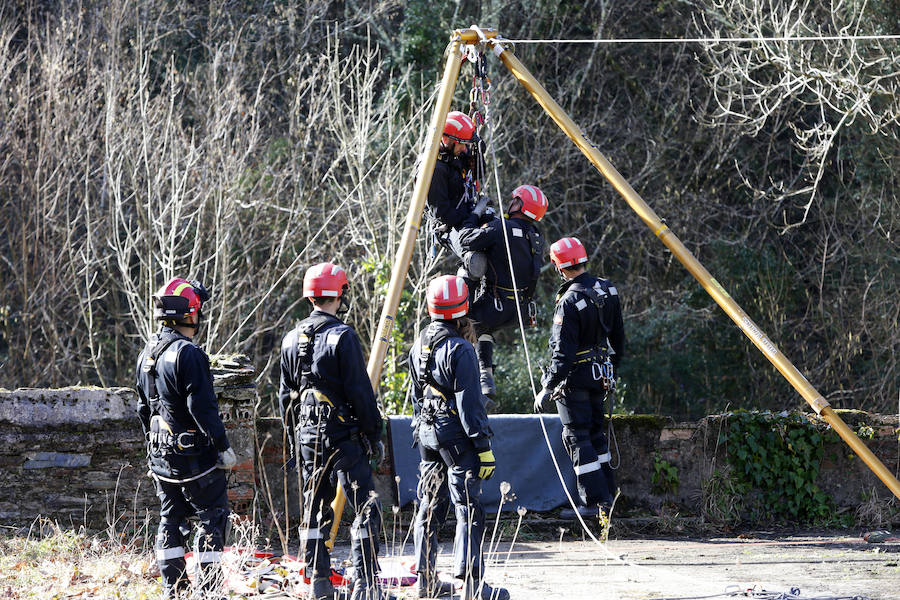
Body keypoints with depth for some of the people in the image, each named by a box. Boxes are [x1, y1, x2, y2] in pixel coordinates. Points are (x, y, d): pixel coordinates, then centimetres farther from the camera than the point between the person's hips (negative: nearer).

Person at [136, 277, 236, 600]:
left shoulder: (148, 353, 10)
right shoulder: (188, 354, -19)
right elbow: (202, 407, -22)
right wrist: (223, 446, -16)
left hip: (161, 454, 9)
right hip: (193, 453, -9)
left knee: (171, 518, 13)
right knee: (212, 516, -1)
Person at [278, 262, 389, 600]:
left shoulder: (291, 339, 9)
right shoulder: (342, 337, -13)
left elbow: (285, 395, 15)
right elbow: (360, 392, -13)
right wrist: (374, 434, -4)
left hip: (306, 435, 7)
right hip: (343, 434, -7)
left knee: (315, 509, 12)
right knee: (365, 506, -5)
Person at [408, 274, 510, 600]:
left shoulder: (418, 347, 9)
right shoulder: (460, 350, -16)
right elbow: (469, 403, -17)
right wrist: (484, 446, -15)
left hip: (427, 434, 8)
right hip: (456, 434, -8)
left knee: (430, 506, 14)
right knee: (468, 508, -8)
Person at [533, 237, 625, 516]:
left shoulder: (570, 302, -22)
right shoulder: (607, 290, 2)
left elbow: (563, 352, -22)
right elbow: (617, 337, 13)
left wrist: (547, 388, -17)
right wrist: (612, 367, 26)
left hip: (573, 377, -8)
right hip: (600, 374, 8)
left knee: (577, 436, 0)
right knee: (595, 431, 19)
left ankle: (595, 500, -2)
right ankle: (608, 494, 22)